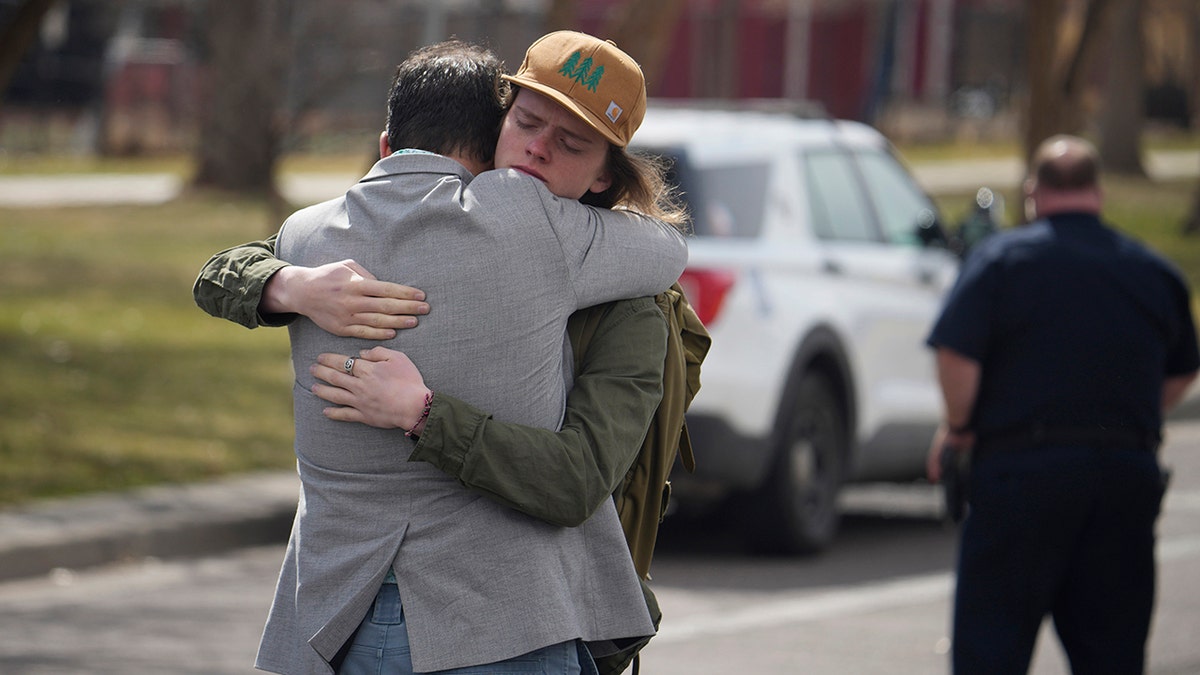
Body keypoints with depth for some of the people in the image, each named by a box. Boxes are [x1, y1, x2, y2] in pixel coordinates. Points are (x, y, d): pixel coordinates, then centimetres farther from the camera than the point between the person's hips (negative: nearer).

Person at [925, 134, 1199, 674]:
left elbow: (956, 354, -14)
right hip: (1129, 474, 4)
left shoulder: (1001, 258, -4)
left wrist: (958, 427, 1)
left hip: (1022, 467, -4)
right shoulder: (1155, 272, 10)